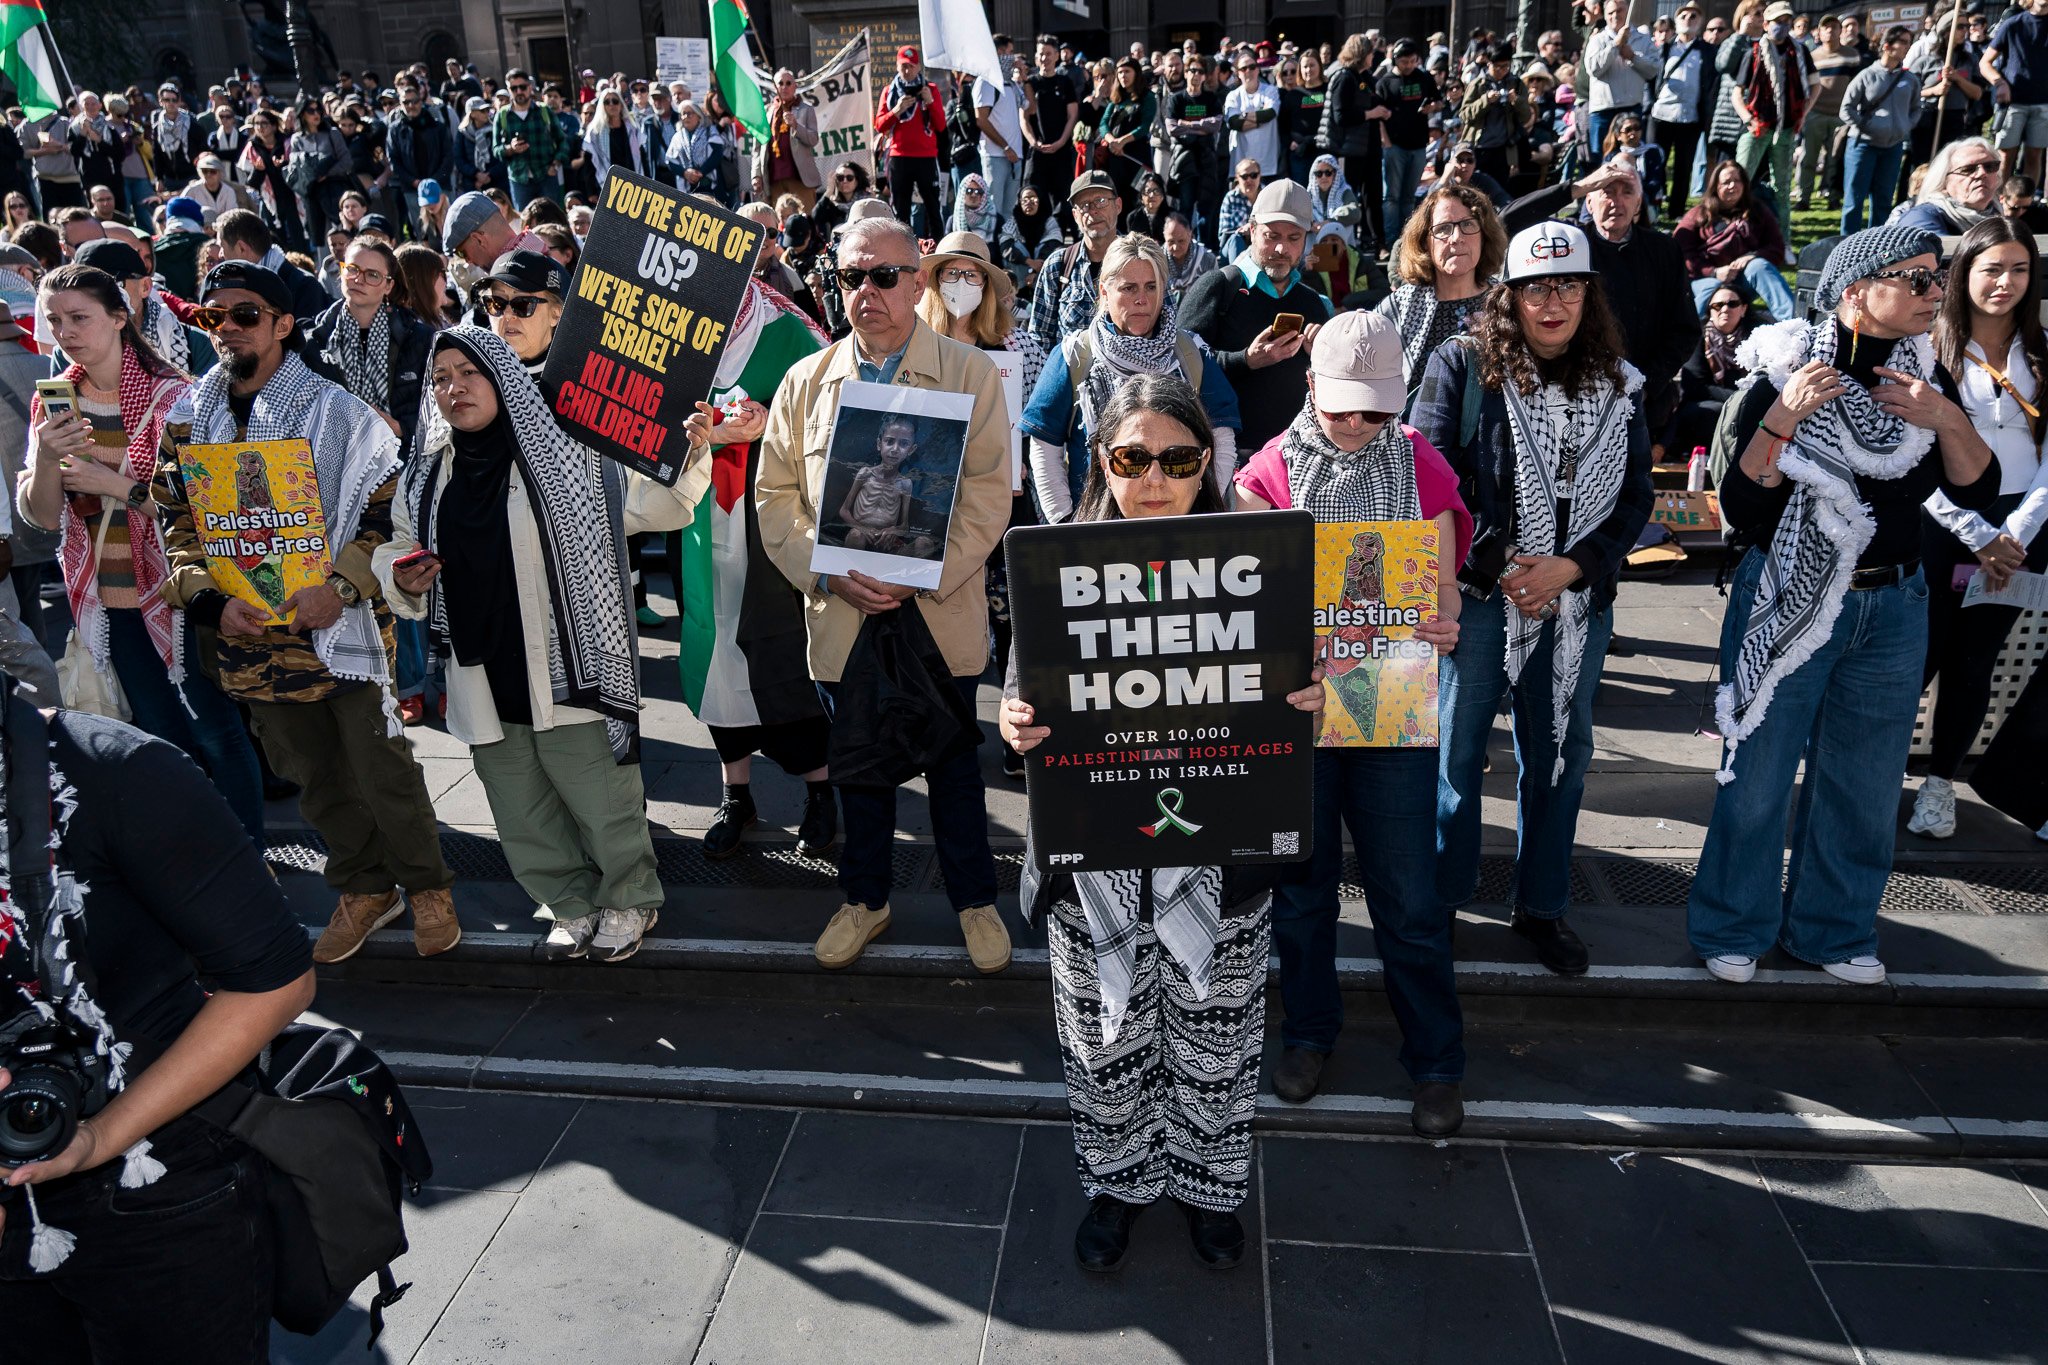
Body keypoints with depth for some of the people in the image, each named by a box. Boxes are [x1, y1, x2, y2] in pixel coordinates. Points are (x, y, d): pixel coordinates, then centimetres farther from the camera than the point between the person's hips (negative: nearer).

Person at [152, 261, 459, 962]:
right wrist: (212, 600, -7)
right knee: (313, 776, 15)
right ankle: (365, 888, 32)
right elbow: (176, 523, 8)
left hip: (340, 625, -5)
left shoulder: (336, 411, -7)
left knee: (381, 767, 2)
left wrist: (340, 586, -19)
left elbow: (388, 507, -8)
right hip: (249, 635, 5)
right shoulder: (187, 419, 7)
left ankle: (426, 886, 22)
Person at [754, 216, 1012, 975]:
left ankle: (974, 900, 30)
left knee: (953, 766, 11)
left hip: (939, 618, -2)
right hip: (842, 617, 2)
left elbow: (987, 494, -8)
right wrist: (829, 573, -12)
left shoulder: (970, 375, -1)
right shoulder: (806, 381, 7)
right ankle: (865, 899, 34)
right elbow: (775, 493, 4)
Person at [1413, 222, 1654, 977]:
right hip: (1478, 595, -4)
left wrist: (1571, 567, -11)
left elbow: (1635, 497, 5)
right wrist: (1499, 568, -14)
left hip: (1578, 600, 4)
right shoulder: (1461, 367, -5)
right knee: (1456, 748, 5)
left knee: (1559, 753, 13)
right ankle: (1442, 894, 22)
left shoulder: (1618, 384, 6)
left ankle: (1542, 905, 29)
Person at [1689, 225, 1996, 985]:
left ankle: (1833, 928, 30)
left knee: (1866, 780, 12)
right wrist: (1781, 421, -27)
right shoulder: (1784, 376, -11)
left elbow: (1977, 492, 1)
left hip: (1892, 608, 5)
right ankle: (1733, 928, 21)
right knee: (1759, 774, 3)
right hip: (1788, 602, -5)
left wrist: (1946, 420, -15)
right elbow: (1740, 509, -15)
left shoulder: (1925, 379, 4)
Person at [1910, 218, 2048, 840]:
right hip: (1940, 523, -3)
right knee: (1921, 656, -4)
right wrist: (1979, 538, -10)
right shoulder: (1932, 349, -3)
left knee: (1974, 663, 7)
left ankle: (1941, 781, 21)